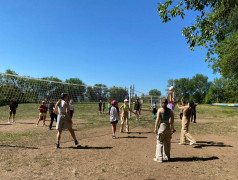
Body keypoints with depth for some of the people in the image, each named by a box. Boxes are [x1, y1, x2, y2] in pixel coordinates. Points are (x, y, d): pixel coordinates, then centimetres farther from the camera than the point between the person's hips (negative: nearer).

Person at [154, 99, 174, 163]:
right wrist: (171, 127, 21)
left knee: (160, 142, 2)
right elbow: (172, 120, 8)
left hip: (161, 126, -4)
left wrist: (155, 128, -6)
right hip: (168, 126, 4)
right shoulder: (170, 110, 4)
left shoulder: (160, 110, -7)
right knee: (167, 142, 16)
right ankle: (166, 156, 28)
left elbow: (157, 119, -11)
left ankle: (159, 158, 4)